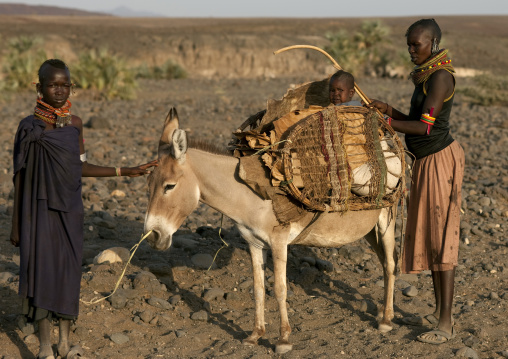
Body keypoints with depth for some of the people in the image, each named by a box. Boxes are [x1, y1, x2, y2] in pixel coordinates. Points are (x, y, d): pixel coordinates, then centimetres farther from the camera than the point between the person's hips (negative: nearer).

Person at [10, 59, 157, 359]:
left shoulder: (75, 124, 4)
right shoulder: (30, 127, -8)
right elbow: (20, 177, -4)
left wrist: (126, 172, 13)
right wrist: (16, 225, -2)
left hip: (70, 210, 4)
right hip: (40, 210, -4)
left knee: (69, 273, 9)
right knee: (42, 272, -3)